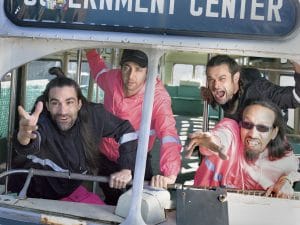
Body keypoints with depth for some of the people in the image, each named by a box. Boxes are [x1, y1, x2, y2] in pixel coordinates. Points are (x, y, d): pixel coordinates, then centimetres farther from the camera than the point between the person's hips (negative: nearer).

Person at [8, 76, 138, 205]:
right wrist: (24, 136, -77)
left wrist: (126, 169, -16)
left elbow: (125, 129, -7)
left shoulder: (94, 116, -18)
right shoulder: (41, 123, -32)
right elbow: (33, 141, -53)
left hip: (71, 191, 2)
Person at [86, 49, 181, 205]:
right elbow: (97, 65, 12)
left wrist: (169, 175, -59)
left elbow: (169, 135, -45)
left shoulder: (158, 97, -30)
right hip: (105, 157, 4)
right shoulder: (112, 79, -16)